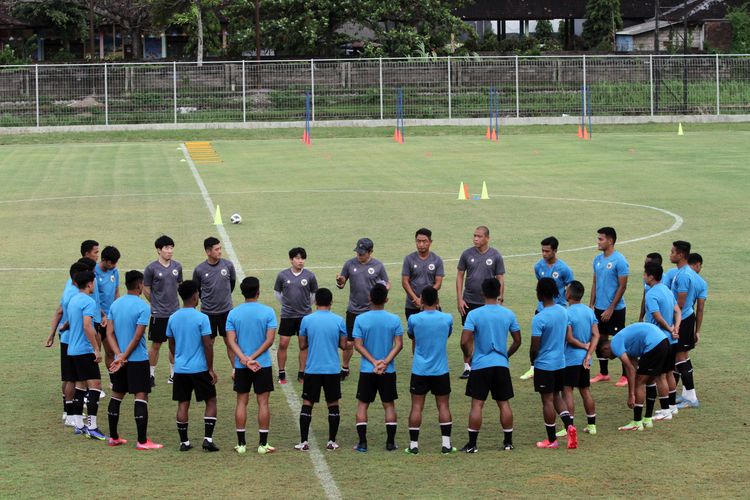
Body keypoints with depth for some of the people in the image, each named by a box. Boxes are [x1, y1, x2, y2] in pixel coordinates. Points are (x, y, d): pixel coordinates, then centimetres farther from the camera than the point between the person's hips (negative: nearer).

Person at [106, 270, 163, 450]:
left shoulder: (115, 304, 5)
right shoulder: (142, 306, -13)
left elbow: (110, 333, 0)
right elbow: (137, 337, -17)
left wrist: (119, 355, -8)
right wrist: (124, 357, -11)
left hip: (119, 358, 6)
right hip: (138, 360, -6)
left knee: (117, 395, 14)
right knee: (141, 397, -4)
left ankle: (113, 437, 21)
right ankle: (142, 441, -7)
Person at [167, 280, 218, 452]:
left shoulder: (173, 318, 3)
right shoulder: (201, 318, -12)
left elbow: (171, 345, 11)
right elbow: (208, 345, -13)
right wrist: (211, 369, -5)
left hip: (180, 369, 4)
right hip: (200, 368, -4)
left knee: (183, 404, 9)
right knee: (211, 401, 7)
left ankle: (184, 441, 9)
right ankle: (207, 438, -2)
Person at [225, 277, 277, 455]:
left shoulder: (233, 313, -1)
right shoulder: (268, 312, -6)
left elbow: (231, 341, -9)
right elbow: (270, 339, -13)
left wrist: (244, 359, -17)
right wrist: (253, 358, -13)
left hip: (241, 366, 2)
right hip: (263, 364, -2)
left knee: (242, 402, 8)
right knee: (263, 402, 3)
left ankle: (241, 444, 9)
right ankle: (263, 444, 4)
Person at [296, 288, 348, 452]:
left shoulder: (307, 320, -4)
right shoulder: (339, 321, -3)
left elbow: (302, 345, 2)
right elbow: (343, 345, 2)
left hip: (312, 369, 0)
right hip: (332, 369, 0)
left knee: (307, 404, 5)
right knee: (333, 404, 9)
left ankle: (304, 442, 1)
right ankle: (332, 442, 10)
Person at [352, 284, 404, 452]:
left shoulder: (360, 319, -7)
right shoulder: (394, 320, -5)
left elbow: (358, 345, -10)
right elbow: (399, 345, -9)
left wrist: (374, 362, -10)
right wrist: (385, 362, -12)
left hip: (367, 370, -1)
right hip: (388, 371, 1)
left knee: (362, 405, 8)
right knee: (389, 405, 11)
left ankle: (362, 442, 3)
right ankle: (390, 442, 9)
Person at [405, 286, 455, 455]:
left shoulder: (414, 319, -8)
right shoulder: (447, 318, -5)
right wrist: (438, 310, 24)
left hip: (419, 370, -1)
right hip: (441, 371, 1)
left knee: (417, 407, 4)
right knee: (443, 406, 7)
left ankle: (413, 444, 4)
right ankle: (446, 444, 4)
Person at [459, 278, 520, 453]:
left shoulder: (474, 314, -10)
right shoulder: (508, 314, 0)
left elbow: (464, 342, -14)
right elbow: (517, 341, 8)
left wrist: (469, 354, 6)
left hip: (480, 366, -3)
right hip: (501, 365, 3)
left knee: (477, 404, 1)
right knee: (504, 403, 11)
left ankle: (472, 444, 2)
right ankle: (508, 441, 15)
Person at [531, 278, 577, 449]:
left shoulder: (539, 319, -21)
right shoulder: (563, 311, 0)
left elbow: (535, 347, -18)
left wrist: (532, 360, 2)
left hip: (544, 364, -6)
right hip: (560, 362, 7)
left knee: (547, 400, 4)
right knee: (556, 397, 19)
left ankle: (552, 440, 12)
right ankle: (569, 425, -2)